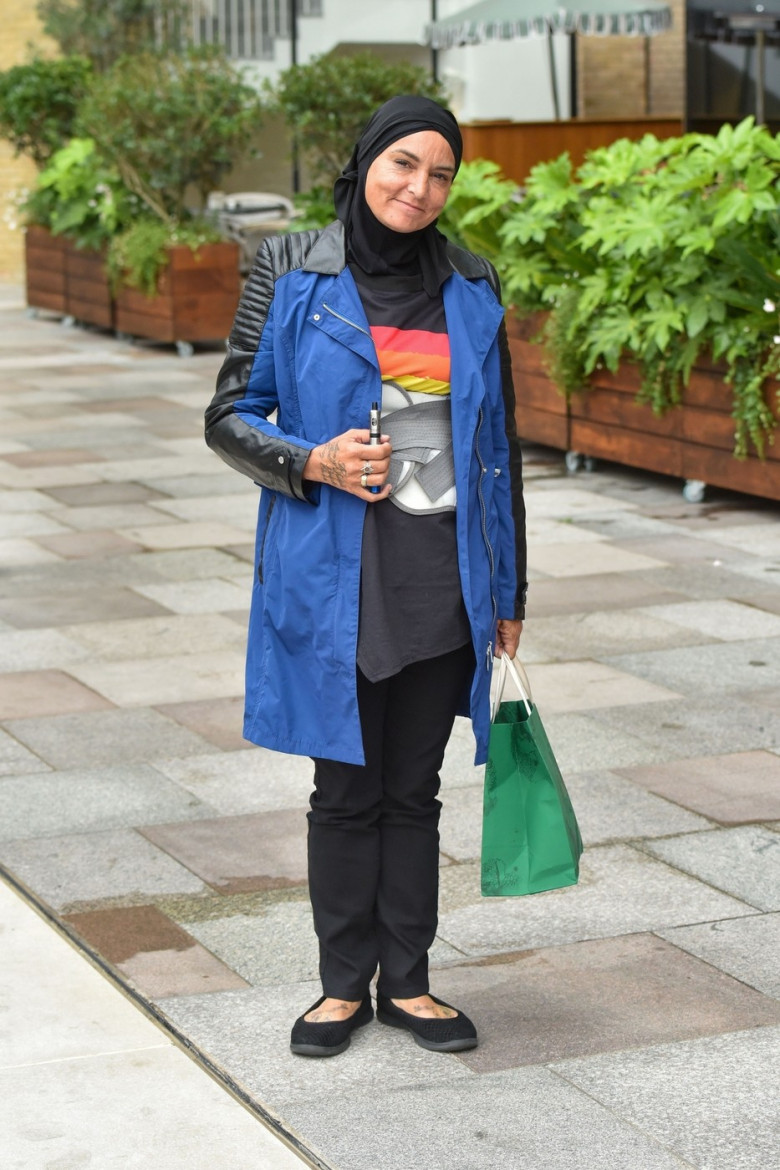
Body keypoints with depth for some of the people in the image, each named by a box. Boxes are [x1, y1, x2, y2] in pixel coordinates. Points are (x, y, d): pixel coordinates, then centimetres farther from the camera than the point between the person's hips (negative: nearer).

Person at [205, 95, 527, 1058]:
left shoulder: (470, 290, 6)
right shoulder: (291, 276, -2)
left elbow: (498, 444, 11)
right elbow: (229, 416, 1)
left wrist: (508, 591, 10)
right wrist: (313, 463, -18)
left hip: (444, 578, 3)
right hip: (336, 576, -2)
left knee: (414, 788, 10)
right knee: (349, 789, 6)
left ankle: (406, 980, 23)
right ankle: (344, 984, 21)